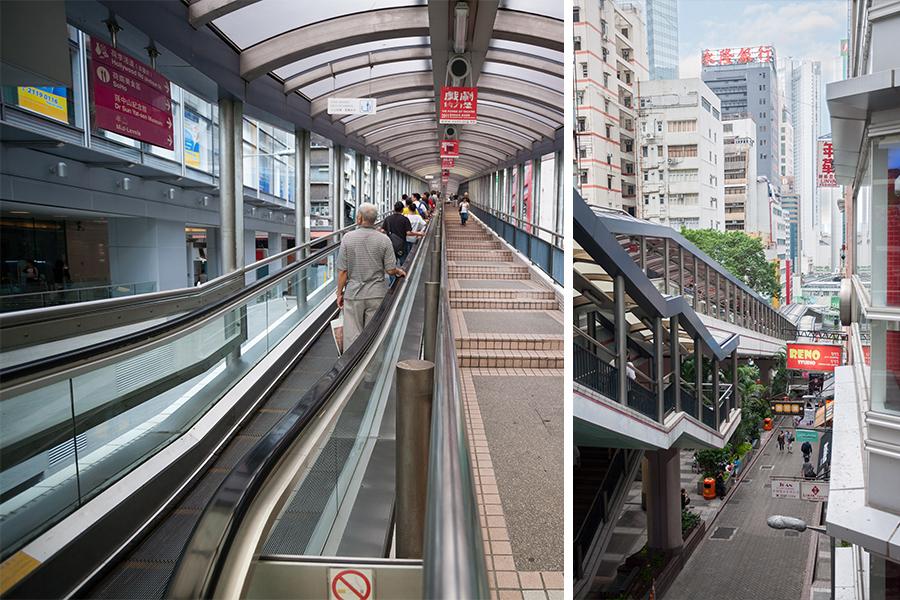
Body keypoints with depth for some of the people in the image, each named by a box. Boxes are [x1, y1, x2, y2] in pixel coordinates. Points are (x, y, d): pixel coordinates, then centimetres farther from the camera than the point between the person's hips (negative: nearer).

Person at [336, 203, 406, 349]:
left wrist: (340, 293, 5)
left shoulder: (348, 238, -8)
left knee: (352, 336, 6)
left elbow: (342, 271, -6)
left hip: (353, 294, -1)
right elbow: (390, 270, -7)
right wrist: (399, 272, 15)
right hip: (376, 294, 1)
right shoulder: (384, 240, -7)